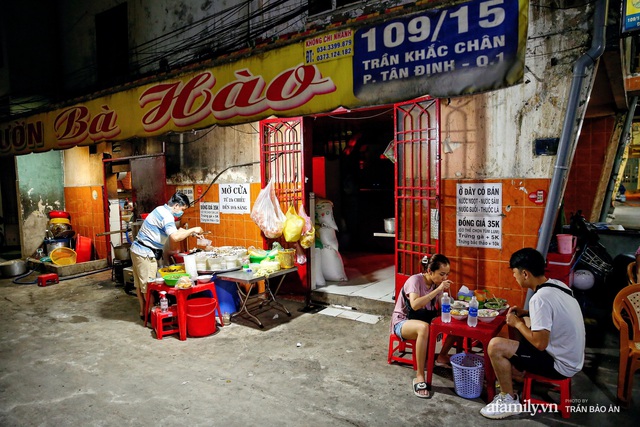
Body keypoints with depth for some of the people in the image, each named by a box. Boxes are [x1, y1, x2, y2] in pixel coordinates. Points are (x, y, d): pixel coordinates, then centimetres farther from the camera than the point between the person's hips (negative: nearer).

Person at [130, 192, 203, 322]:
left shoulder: (161, 210, 11)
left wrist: (190, 233, 10)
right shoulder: (166, 215, -20)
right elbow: (175, 237, -32)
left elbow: (172, 232, 18)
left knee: (140, 284, 17)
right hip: (145, 254, -10)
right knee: (148, 285, 0)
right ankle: (151, 314, 10)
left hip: (137, 249, 10)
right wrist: (192, 230, -21)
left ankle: (143, 312, 29)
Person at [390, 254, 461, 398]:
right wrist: (438, 290, -36)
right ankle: (420, 377, -30)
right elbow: (415, 305, -38)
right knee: (424, 327, -41)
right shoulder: (415, 280, -22)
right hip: (402, 322, -7)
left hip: (426, 319, 7)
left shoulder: (437, 284, -1)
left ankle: (442, 357, 11)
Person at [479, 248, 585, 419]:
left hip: (560, 364, -9)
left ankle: (509, 400, 3)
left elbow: (540, 343, -26)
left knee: (495, 346, -15)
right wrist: (526, 314, 8)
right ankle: (513, 376, 31)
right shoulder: (556, 284, 0)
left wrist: (517, 323, -11)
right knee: (517, 330, 22)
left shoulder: (540, 298, -28)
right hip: (571, 356, 9)